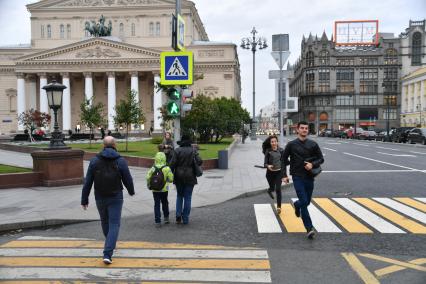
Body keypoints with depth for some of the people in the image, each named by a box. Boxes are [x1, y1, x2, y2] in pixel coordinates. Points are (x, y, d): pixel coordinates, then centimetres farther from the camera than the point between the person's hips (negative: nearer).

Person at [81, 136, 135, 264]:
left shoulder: (94, 161, -5)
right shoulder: (121, 161, -10)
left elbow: (87, 182, -4)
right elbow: (128, 180, -3)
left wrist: (84, 199, 3)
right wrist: (131, 191, 17)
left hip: (100, 198, 3)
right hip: (115, 198, -3)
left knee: (105, 222, 22)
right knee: (114, 224, 0)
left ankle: (110, 245, 43)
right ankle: (107, 254, -11)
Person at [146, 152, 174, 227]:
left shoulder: (153, 168, -7)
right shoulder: (167, 168, -12)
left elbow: (148, 178, -8)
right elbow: (171, 179, -10)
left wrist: (149, 186, 9)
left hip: (155, 190, 1)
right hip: (164, 190, 0)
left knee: (157, 205, 6)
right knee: (165, 203, 20)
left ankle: (157, 221, 5)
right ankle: (166, 218, 28)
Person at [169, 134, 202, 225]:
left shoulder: (177, 150, -3)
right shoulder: (193, 151, -2)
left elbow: (172, 164, -8)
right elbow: (199, 161, -12)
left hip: (179, 177, 1)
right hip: (190, 177, 0)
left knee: (179, 196, 17)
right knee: (187, 197, 7)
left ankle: (178, 215, 5)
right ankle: (185, 219, 9)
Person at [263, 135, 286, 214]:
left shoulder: (281, 150, -4)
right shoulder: (268, 151, -7)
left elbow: (283, 162, 3)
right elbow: (265, 163, -9)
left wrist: (284, 174, 3)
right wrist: (268, 166, -33)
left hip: (279, 172, 0)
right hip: (270, 173, 0)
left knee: (278, 189, -7)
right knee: (272, 188, 15)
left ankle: (279, 207, 4)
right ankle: (270, 190, 55)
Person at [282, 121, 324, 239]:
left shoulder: (313, 144, 3)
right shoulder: (291, 144, -2)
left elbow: (321, 159, 8)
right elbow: (284, 160, 7)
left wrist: (313, 164, -13)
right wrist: (285, 175, 2)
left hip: (309, 177, 3)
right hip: (297, 177, -3)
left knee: (307, 202, 14)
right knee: (304, 202, -12)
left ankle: (296, 205, 49)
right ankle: (309, 228, -5)